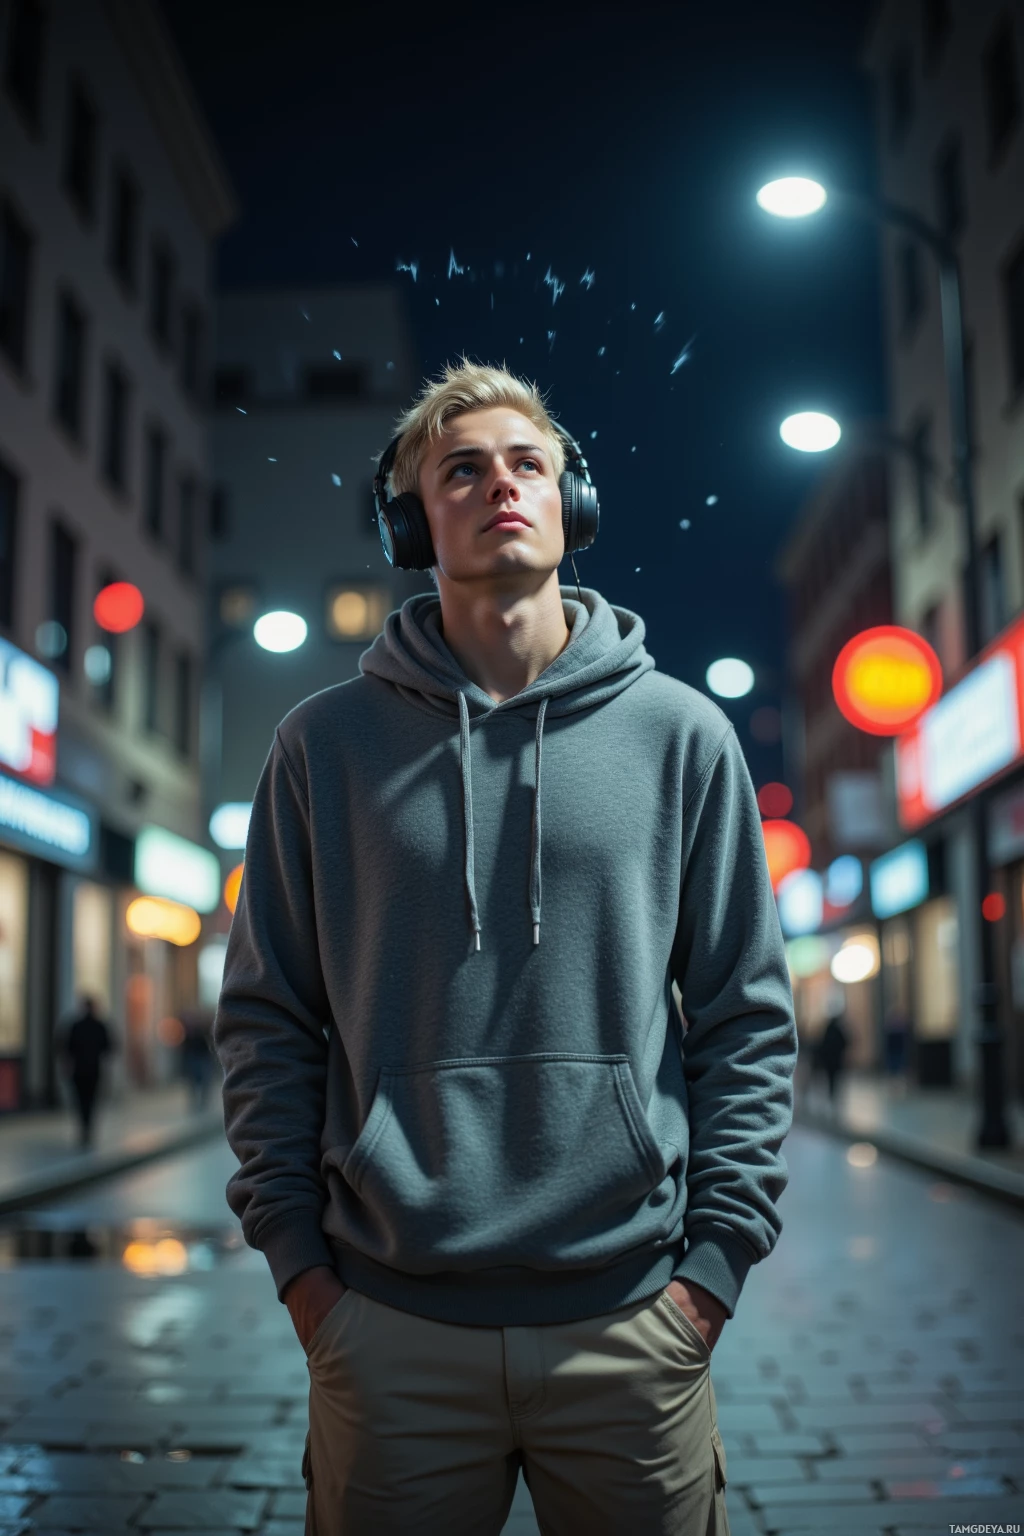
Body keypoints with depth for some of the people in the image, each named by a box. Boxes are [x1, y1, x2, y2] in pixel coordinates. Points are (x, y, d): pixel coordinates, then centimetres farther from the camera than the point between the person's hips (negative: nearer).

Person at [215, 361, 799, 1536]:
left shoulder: (681, 734, 3)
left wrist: (715, 1254, -2)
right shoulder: (327, 743, 3)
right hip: (389, 1324, 0)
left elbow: (749, 1018, 4)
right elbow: (267, 1018, 6)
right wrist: (293, 1250, -1)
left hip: (632, 1323, 0)